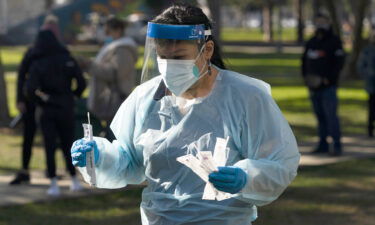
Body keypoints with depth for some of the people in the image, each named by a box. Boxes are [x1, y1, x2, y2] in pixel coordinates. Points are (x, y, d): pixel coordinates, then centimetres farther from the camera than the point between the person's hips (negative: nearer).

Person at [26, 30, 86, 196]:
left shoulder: (37, 65, -9)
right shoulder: (68, 60, -5)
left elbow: (30, 89, -18)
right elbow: (81, 83, -9)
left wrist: (41, 100, 0)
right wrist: (74, 95, 9)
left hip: (47, 111, -2)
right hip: (66, 109, 2)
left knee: (50, 147, 4)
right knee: (68, 145, 15)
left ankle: (54, 184, 0)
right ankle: (74, 180, 19)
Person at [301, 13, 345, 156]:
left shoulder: (334, 42, -5)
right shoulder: (311, 43, 13)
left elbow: (339, 64, -11)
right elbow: (305, 62, 19)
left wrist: (328, 79, -17)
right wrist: (306, 78, 5)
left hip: (328, 87, -6)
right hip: (314, 87, 6)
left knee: (331, 115, -11)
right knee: (320, 116, 8)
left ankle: (337, 146, -10)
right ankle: (323, 145, 12)